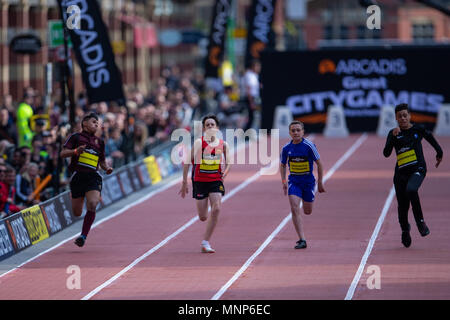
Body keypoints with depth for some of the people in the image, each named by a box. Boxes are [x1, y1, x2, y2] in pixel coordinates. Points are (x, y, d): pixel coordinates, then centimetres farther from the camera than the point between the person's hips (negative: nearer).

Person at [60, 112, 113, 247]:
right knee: (77, 213, 3)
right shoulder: (76, 137, 7)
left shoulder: (99, 141, 19)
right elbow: (63, 153, -2)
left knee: (92, 205, -23)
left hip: (93, 177, 2)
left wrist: (107, 168, 6)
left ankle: (83, 236, -18)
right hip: (78, 176, -2)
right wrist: (75, 151, -20)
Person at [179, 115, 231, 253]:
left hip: (216, 180, 2)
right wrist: (184, 182, -6)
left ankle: (205, 243, -10)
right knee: (203, 217, -2)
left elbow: (227, 163, 16)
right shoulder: (199, 143, -6)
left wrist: (225, 172, -6)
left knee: (216, 209, -18)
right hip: (200, 180, -2)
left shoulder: (223, 144, 4)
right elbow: (187, 162, -3)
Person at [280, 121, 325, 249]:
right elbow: (282, 165, 13)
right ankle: (302, 240, -16)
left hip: (308, 181, -1)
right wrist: (283, 181, 1)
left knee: (307, 212, 9)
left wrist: (320, 182, -3)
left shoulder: (309, 146, -12)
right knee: (294, 209, -16)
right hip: (293, 181, 1)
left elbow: (319, 164, -4)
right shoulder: (286, 148, -3)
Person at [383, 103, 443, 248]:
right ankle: (405, 230, 33)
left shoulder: (418, 129, 4)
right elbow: (386, 153, -9)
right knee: (402, 205, 4)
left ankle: (420, 221, -18)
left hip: (418, 169, -2)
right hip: (401, 172, 2)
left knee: (411, 190, -34)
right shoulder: (393, 134, 4)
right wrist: (393, 137, -20)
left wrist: (439, 153, 36)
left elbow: (430, 137, 24)